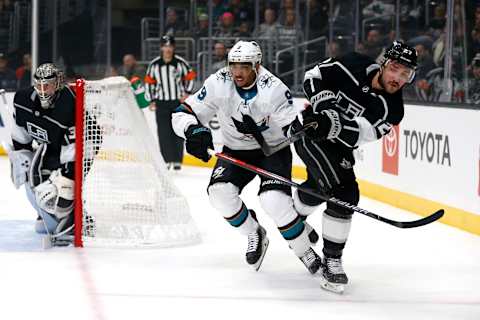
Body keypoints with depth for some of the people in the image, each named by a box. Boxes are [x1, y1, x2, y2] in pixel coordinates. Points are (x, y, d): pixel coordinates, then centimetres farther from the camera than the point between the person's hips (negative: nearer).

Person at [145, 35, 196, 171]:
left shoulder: (180, 62, -4)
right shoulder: (154, 65, -1)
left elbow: (190, 76, 8)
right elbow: (149, 82, 7)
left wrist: (187, 93, -1)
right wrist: (151, 100, 3)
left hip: (178, 102, -1)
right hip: (161, 103, 1)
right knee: (163, 132, -3)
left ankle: (177, 160, 6)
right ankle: (166, 160, 3)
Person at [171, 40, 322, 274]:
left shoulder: (274, 89, -26)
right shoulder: (218, 85, -18)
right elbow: (182, 114, -15)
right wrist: (194, 131, -35)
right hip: (236, 150, 4)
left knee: (274, 200, -26)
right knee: (220, 191, -22)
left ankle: (305, 252, -2)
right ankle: (255, 235, 5)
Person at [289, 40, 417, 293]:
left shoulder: (392, 110, -15)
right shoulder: (355, 66, -21)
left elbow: (355, 135, -26)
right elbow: (314, 76, -13)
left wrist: (331, 124, -43)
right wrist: (327, 106, -27)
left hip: (337, 145, 6)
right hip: (307, 131, -6)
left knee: (318, 188, 28)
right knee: (342, 190, -20)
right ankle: (331, 260, -13)